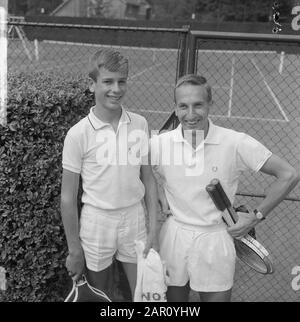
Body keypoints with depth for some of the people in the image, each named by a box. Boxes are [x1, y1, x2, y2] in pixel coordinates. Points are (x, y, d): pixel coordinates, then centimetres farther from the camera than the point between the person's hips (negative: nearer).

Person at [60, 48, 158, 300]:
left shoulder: (140, 124, -2)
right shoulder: (78, 134, -12)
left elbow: (148, 180, 5)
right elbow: (68, 197, -6)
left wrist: (154, 230, 1)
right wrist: (74, 249, -5)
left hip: (134, 218, 2)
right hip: (97, 221, -2)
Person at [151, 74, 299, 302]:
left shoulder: (235, 143, -14)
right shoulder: (161, 142, -8)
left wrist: (256, 216, -6)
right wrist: (159, 195, -3)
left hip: (215, 238, -2)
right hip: (174, 236, 2)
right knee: (174, 296, 17)